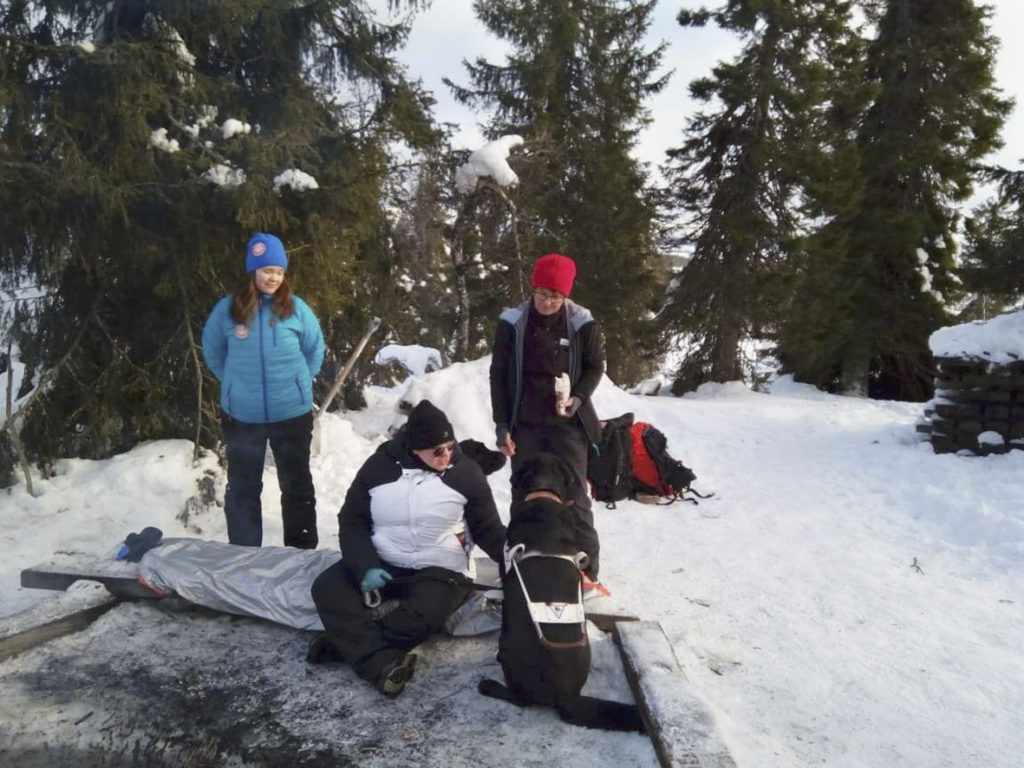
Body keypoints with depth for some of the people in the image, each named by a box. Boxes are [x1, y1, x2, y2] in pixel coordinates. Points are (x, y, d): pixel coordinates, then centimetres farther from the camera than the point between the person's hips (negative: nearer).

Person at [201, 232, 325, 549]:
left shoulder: (296, 308, -6)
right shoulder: (228, 308, -6)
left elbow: (315, 349, 7)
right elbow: (212, 351, 9)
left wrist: (297, 382, 8)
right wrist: (236, 383, 9)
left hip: (292, 412, 0)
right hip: (241, 415, 0)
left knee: (297, 486, 11)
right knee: (242, 488, 12)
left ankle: (303, 553, 25)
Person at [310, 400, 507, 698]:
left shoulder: (466, 473, -6)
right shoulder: (380, 465, -4)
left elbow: (489, 529, 2)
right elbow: (352, 520, 0)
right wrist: (366, 567, -16)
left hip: (440, 571, -2)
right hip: (381, 563, 3)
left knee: (425, 615, -33)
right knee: (328, 586, -21)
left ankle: (344, 644, -20)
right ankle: (382, 663, -36)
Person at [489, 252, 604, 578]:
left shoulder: (582, 323, -5)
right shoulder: (512, 322, -3)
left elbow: (595, 366, 6)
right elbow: (498, 374, 1)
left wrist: (577, 398, -13)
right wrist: (502, 425, -2)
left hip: (568, 423, -1)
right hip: (525, 423, 2)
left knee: (574, 496, -1)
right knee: (523, 494, 9)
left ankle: (587, 570, 9)